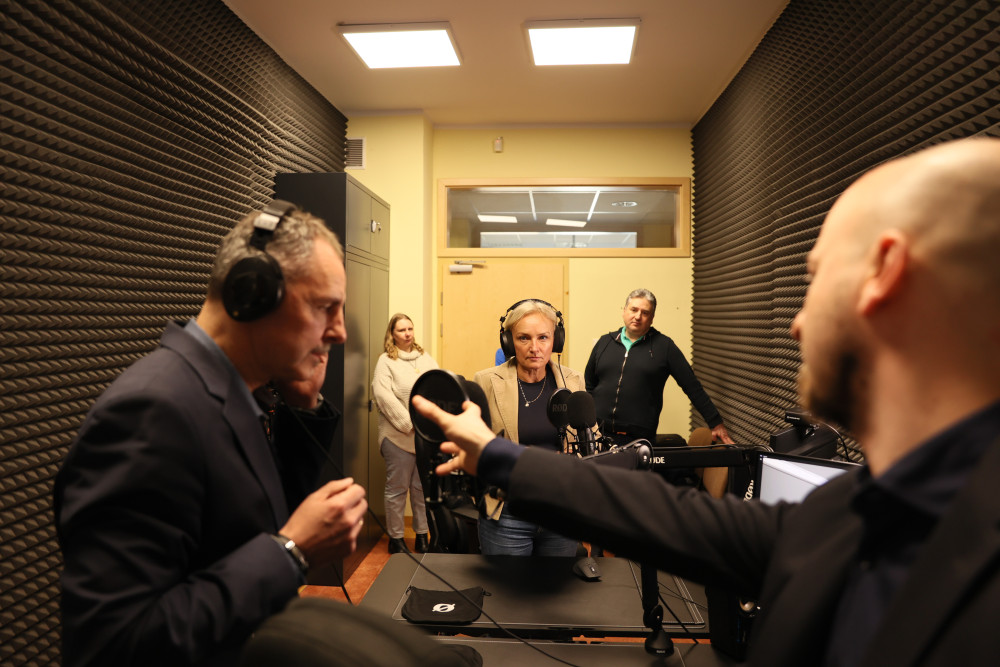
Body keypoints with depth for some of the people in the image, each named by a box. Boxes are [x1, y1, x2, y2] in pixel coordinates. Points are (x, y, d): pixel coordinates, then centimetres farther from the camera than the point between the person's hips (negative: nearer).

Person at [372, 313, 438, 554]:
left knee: (423, 488, 12)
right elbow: (383, 395, -12)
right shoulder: (386, 361, -1)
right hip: (399, 436, -4)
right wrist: (409, 424, -18)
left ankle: (422, 535, 23)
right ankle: (395, 537, 18)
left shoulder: (427, 359, 13)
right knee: (397, 489, 6)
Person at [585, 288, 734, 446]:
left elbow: (693, 388, 2)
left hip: (640, 439, -2)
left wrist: (716, 424, 0)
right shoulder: (605, 342, 10)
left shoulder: (664, 346, 2)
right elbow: (588, 385, 18)